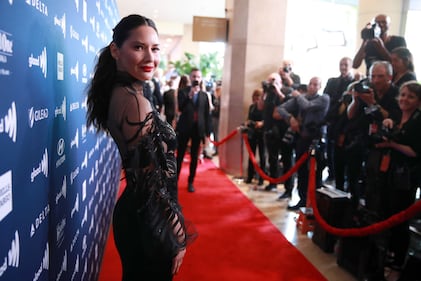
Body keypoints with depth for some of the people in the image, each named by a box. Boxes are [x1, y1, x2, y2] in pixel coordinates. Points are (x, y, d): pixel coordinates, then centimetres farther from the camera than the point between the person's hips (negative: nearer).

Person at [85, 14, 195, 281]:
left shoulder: (119, 92, 4)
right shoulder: (134, 100, -24)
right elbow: (149, 180, -24)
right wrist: (175, 234, -18)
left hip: (135, 213, 9)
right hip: (149, 222, -9)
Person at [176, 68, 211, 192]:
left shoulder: (204, 95, 9)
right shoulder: (183, 91, 1)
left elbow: (207, 114, 7)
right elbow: (180, 108, -13)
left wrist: (207, 132, 3)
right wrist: (190, 95, -23)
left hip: (198, 129, 2)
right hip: (184, 128, -2)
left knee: (194, 157, 7)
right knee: (179, 156, 3)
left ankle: (191, 182, 17)